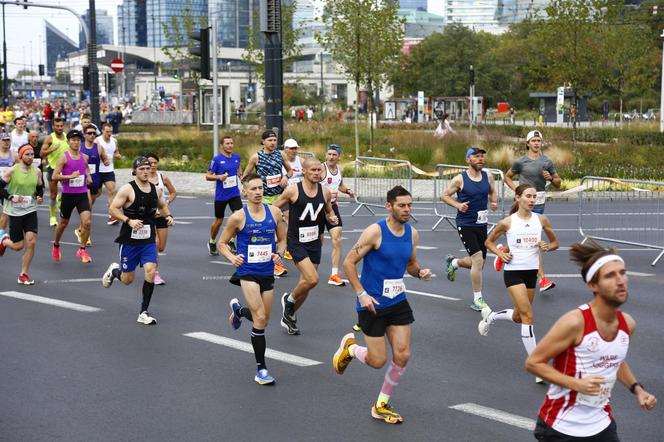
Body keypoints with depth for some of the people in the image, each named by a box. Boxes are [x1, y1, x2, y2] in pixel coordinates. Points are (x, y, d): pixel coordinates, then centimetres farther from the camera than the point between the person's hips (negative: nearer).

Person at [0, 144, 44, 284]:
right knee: (18, 246, 3)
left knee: (31, 242, -9)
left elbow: (40, 188, 16)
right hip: (15, 212, -3)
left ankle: (23, 275, 6)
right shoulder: (11, 171, -11)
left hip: (31, 211, 3)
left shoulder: (37, 171, 2)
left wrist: (39, 197, -4)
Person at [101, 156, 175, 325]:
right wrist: (129, 221, -27)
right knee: (127, 279, 6)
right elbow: (113, 209, -14)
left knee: (150, 272, -14)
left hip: (148, 240, 4)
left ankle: (143, 313, -3)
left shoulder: (155, 189, 6)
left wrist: (168, 215, 4)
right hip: (129, 240, -3)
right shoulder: (128, 189, -11)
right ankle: (114, 271, 44)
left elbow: (162, 205, 24)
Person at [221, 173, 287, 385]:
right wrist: (232, 257, -16)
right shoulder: (238, 217, -8)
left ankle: (238, 310, 49)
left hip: (267, 272, 5)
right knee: (260, 318, -14)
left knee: (264, 319, 15)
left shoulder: (274, 212, 2)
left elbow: (282, 240, 14)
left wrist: (279, 254, -6)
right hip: (247, 273, -5)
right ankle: (261, 369, -4)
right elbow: (222, 243, 3)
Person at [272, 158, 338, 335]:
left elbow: (329, 211, 18)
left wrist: (332, 218, -4)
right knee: (312, 280, -20)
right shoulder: (292, 191, -12)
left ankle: (288, 316, 33)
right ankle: (289, 299, 10)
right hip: (297, 242, -5)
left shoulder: (325, 192, 1)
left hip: (315, 242, 5)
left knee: (306, 283, 11)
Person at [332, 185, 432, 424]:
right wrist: (361, 293, -18)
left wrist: (420, 272, -5)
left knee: (402, 355, 0)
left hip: (398, 302, 6)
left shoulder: (412, 233, 3)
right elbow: (348, 262, -12)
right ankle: (349, 347, 31)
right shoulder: (375, 231, -16)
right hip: (372, 303, -6)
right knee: (378, 361, -2)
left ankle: (381, 405, 18)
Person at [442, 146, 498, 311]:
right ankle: (477, 300, -4)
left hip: (481, 224, 6)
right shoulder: (460, 179, -10)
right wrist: (457, 205, -16)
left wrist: (494, 202, 0)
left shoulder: (488, 177, 3)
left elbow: (492, 192, 21)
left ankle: (453, 262, 43)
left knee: (479, 264, 12)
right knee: (478, 259, -16)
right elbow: (445, 195, 0)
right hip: (465, 224, -6)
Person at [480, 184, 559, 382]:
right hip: (513, 271, -5)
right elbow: (489, 242, 8)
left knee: (518, 317, 16)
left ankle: (490, 316, 48)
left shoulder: (541, 220, 2)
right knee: (527, 316, -14)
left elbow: (555, 242, 14)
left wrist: (546, 247, -9)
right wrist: (500, 253, -10)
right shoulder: (507, 222, -5)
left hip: (531, 272, 5)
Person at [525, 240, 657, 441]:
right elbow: (533, 362, -16)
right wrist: (577, 384, -24)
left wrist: (636, 388, 4)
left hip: (601, 426, 6)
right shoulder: (575, 322, -22)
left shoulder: (628, 324, -2)